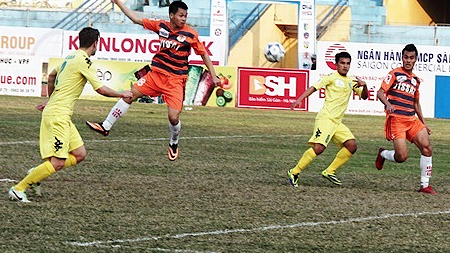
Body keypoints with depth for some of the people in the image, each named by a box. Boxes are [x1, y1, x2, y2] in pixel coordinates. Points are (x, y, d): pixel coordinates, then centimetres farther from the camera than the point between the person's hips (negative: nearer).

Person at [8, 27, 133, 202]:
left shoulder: (71, 57, 16)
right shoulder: (83, 61, -12)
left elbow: (51, 76, 33)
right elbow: (101, 89, -13)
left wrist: (50, 99, 44)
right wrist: (122, 94, 3)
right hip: (58, 116, -10)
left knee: (79, 154, 10)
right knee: (58, 163, -13)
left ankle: (36, 174, 11)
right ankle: (18, 189, -11)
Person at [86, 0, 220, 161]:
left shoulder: (190, 35, -7)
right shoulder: (161, 26, 1)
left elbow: (204, 54, 3)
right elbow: (136, 19, 9)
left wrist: (213, 76, 0)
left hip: (176, 80, -3)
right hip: (156, 74, 3)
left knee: (173, 118, -12)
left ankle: (174, 144, 20)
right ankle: (106, 127, 3)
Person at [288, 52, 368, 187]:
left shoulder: (351, 82, 18)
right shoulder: (332, 77, -2)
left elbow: (364, 96, 20)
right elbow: (314, 87, -7)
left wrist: (364, 86, -2)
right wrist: (299, 100, -19)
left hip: (337, 122, 7)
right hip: (326, 118, -7)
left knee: (352, 145, -5)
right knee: (319, 147, -22)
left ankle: (329, 171, 4)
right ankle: (294, 173, -12)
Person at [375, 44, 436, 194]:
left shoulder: (415, 80, 20)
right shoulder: (395, 74, 0)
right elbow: (380, 92, -8)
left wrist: (423, 124, 25)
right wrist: (388, 104, -28)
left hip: (412, 119, 6)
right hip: (396, 119, -6)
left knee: (426, 147, -13)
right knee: (402, 156, -17)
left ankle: (425, 185, -4)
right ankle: (383, 154, 18)